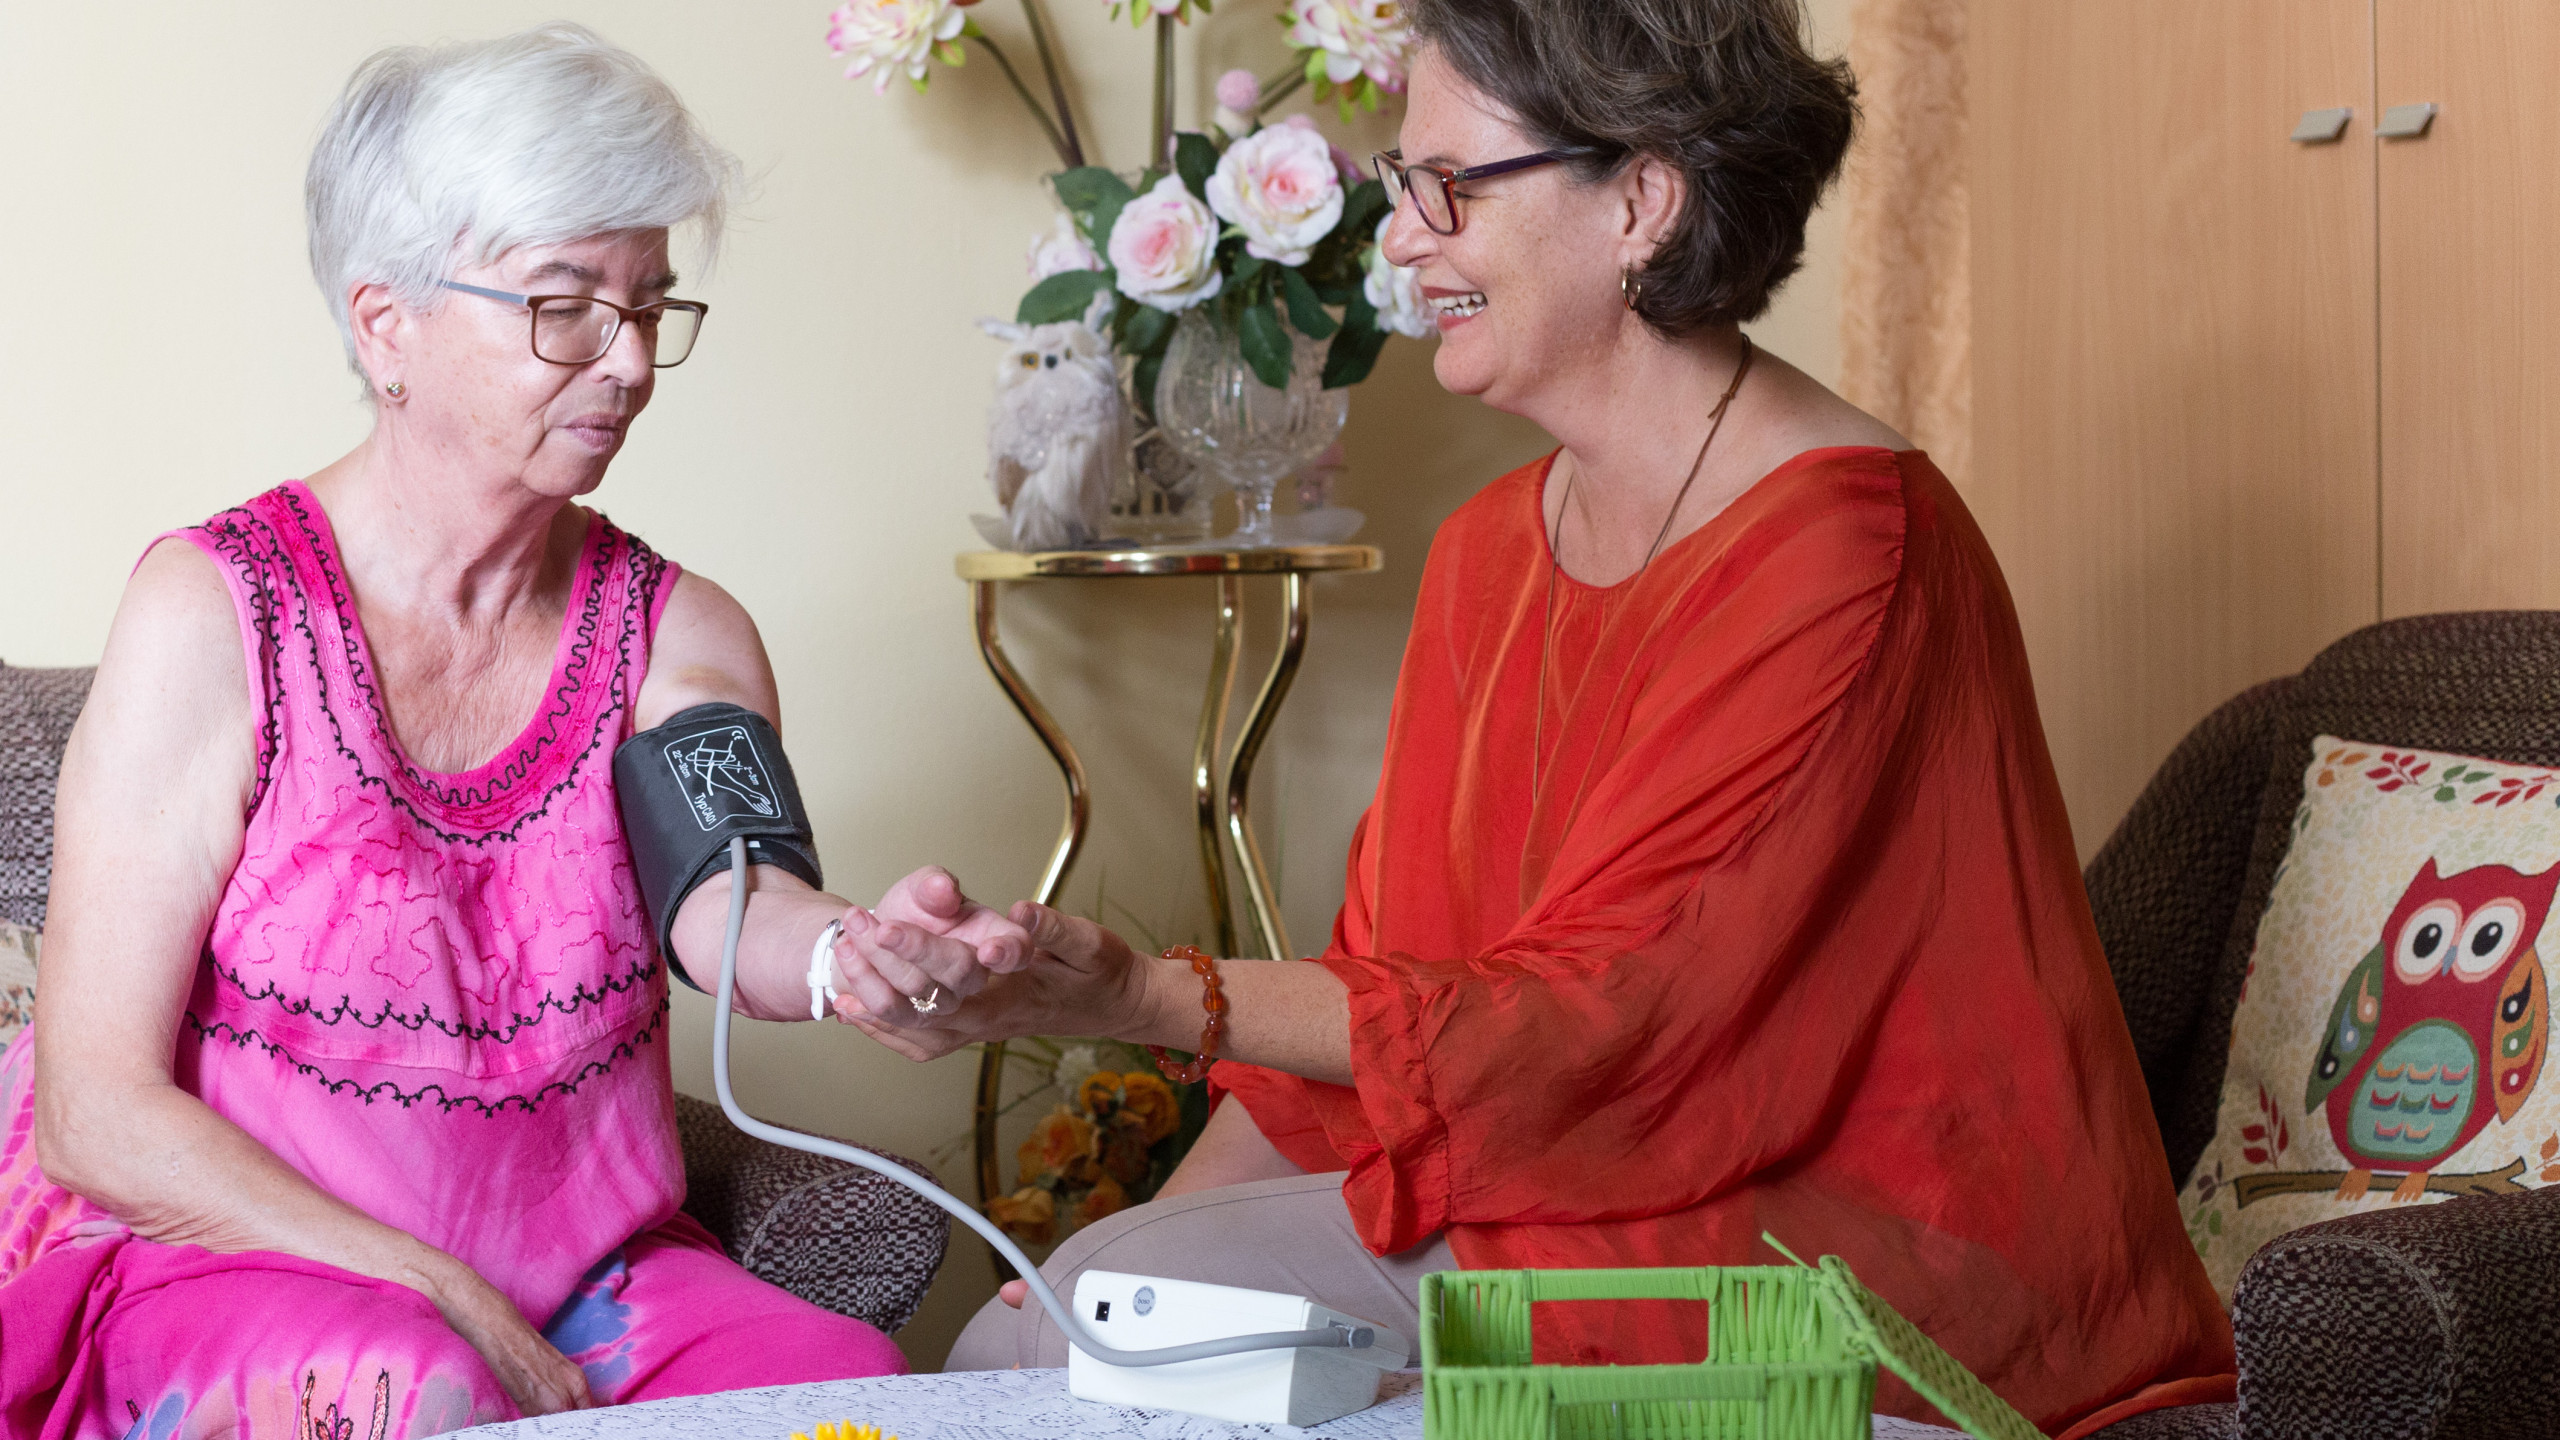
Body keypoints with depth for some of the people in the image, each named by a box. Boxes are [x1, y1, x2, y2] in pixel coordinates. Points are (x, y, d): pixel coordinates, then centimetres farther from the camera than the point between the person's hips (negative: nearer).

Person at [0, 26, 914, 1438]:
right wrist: (451, 1306, -17)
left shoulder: (678, 635, 4)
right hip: (219, 1260, -4)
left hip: (582, 1279, 4)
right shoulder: (216, 610, -9)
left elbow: (732, 916, -18)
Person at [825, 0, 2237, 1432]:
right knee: (1045, 1324, -9)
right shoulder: (1490, 548, 10)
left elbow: (1604, 1013, -20)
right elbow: (1390, 980, 10)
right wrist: (1157, 1239, -2)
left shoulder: (1844, 546, -17)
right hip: (1574, 1184, 7)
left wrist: (1142, 997, -24)